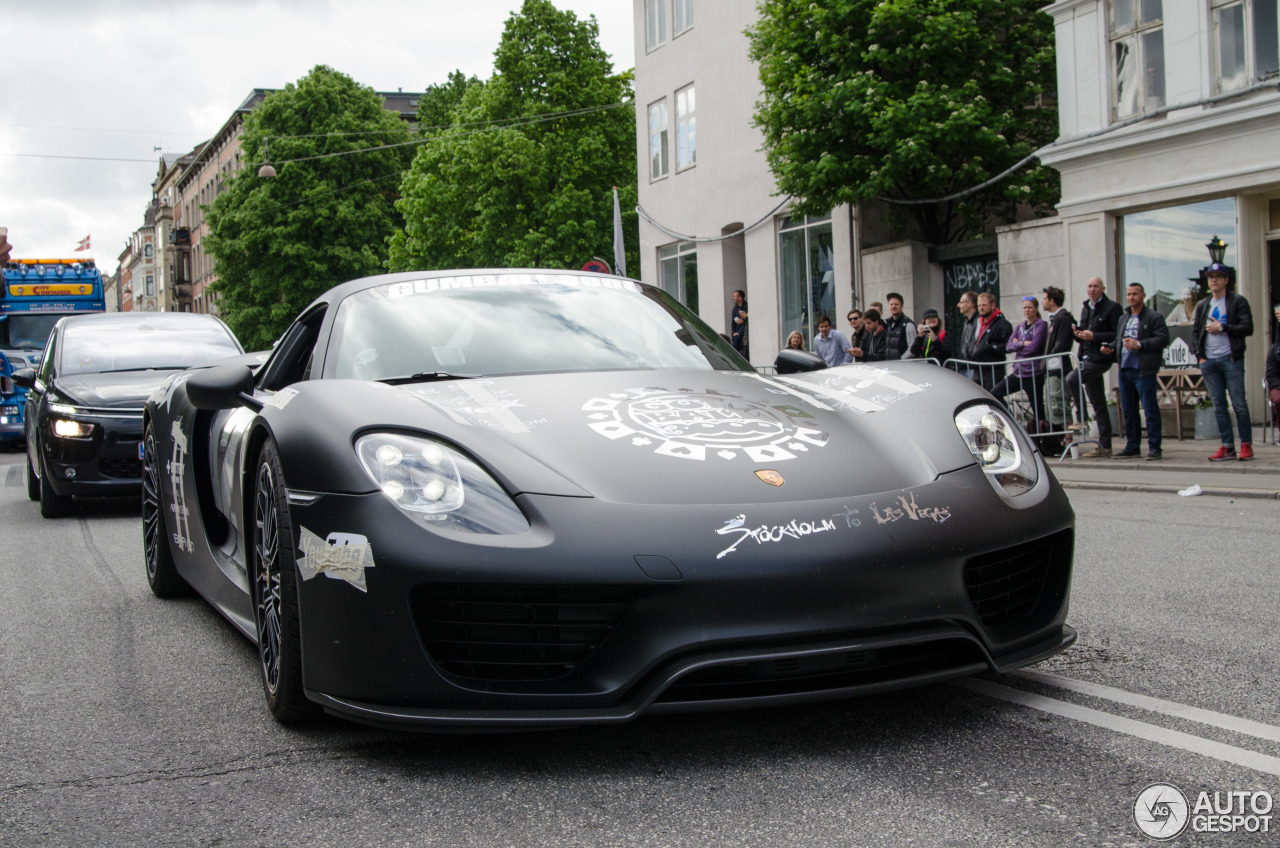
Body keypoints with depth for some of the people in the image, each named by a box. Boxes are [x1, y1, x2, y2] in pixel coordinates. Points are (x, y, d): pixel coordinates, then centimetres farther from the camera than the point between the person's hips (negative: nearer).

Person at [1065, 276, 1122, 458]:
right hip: (1087, 359, 8)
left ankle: (1082, 418, -12)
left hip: (1101, 359, -8)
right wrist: (1078, 334, 2)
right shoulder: (1086, 309, 18)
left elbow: (1117, 335, -14)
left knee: (1071, 380, -26)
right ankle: (1105, 446, 12)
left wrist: (1093, 336, -18)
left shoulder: (1112, 307, -6)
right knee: (1098, 404, 9)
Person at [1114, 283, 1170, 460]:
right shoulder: (1123, 319, 21)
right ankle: (1132, 446, 17)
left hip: (1143, 371, -7)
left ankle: (1154, 447, -4)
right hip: (1124, 370, 7)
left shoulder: (1154, 317, -2)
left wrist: (1139, 344, -17)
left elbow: (1163, 339, -11)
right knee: (1128, 411, 10)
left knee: (1150, 410, -7)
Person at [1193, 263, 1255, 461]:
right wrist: (1200, 356, 5)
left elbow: (1248, 328, -7)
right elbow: (1195, 331, 16)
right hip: (1209, 362, 4)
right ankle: (1227, 446, 7)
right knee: (1219, 407, 4)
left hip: (1231, 360, -4)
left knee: (1239, 404, -5)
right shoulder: (1202, 305, 16)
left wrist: (1221, 328, -11)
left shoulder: (1238, 302, 1)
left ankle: (1246, 444, 3)